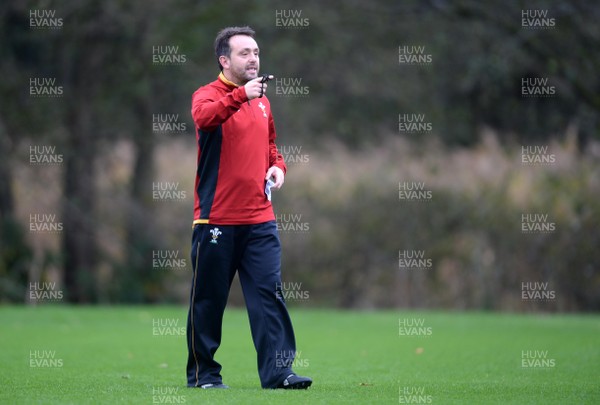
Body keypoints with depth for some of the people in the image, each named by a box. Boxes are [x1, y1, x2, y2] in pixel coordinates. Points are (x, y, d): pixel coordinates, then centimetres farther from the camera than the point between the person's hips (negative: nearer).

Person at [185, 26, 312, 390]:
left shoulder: (263, 100, 15)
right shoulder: (208, 94, -5)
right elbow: (204, 117, -29)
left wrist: (278, 166, 6)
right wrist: (240, 95, -42)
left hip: (259, 219, 5)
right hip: (216, 220, -5)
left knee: (270, 294, -3)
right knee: (208, 299, 3)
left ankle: (278, 371, -5)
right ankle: (203, 373, 13)